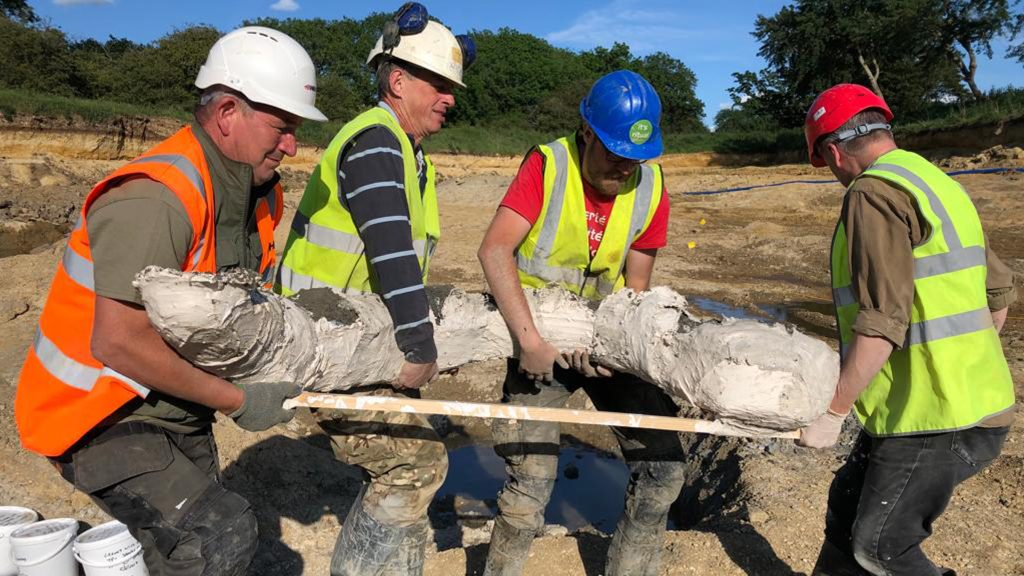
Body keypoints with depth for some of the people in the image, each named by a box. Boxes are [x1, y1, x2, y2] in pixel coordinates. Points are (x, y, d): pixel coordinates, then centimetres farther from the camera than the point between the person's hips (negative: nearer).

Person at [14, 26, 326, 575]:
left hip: (174, 412, 9)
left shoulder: (258, 192, 0)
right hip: (100, 420, -8)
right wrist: (236, 401, -22)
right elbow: (117, 343, -30)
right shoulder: (156, 199, -28)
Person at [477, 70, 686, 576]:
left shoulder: (651, 187, -4)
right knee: (531, 482, -9)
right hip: (540, 336, -4)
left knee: (661, 466, 3)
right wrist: (529, 339, -31)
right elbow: (495, 251, -25)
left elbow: (635, 286, -2)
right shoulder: (547, 164, -15)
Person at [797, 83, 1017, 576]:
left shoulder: (874, 193, -17)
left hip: (936, 420, -10)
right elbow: (999, 289, 18)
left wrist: (832, 412, -18)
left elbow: (881, 322, -25)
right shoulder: (937, 181, 12)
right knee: (849, 501, 20)